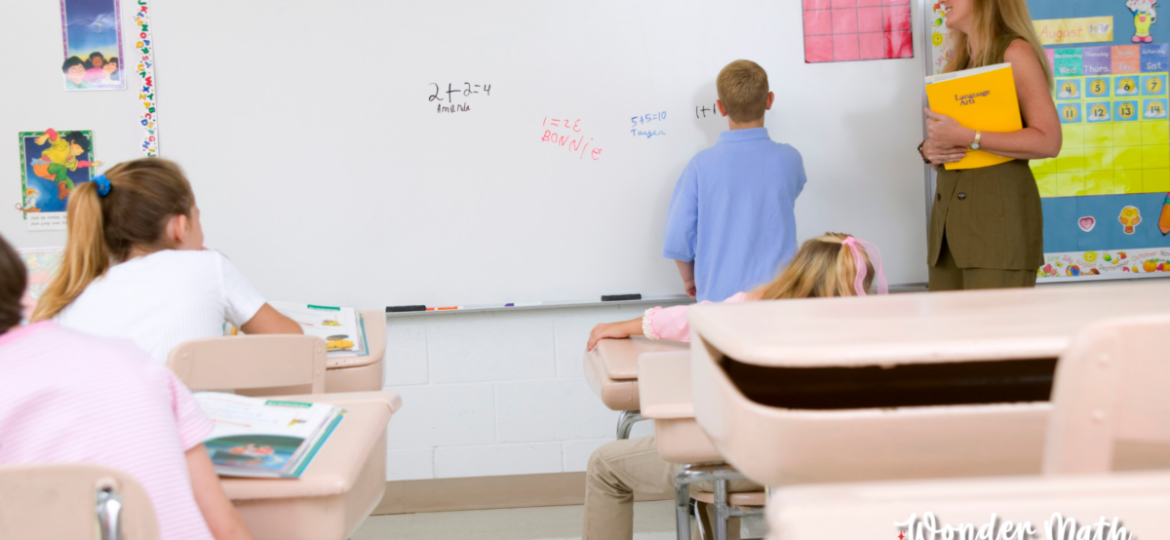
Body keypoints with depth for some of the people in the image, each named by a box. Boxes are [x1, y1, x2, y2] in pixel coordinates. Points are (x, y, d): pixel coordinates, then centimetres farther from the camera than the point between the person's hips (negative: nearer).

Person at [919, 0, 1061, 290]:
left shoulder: (1014, 51, -4)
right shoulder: (959, 62, 19)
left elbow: (1048, 141, -13)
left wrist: (966, 137, -18)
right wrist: (929, 149, 0)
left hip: (999, 210, -7)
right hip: (949, 212, 7)